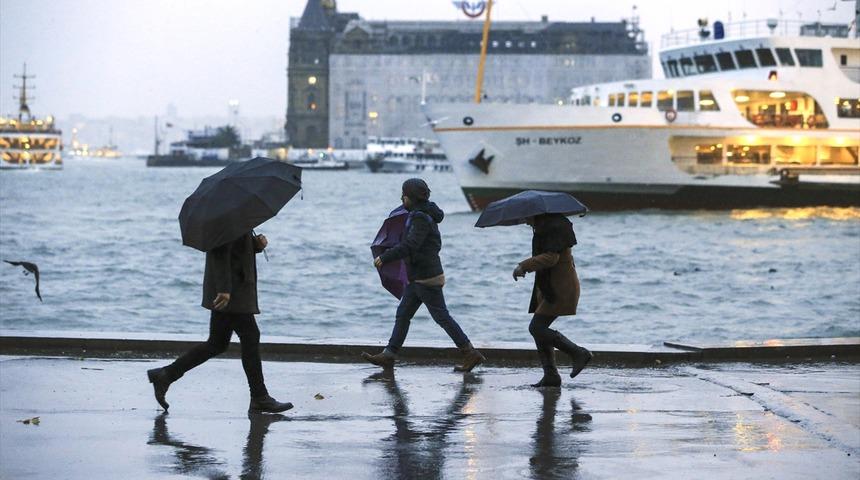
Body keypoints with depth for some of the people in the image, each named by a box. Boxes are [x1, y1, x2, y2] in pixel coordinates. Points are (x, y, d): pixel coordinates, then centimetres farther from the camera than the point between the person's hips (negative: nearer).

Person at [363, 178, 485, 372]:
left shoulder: (421, 219, -19)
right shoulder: (424, 214, 11)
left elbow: (410, 245, -29)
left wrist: (385, 257, -24)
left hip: (427, 278, -10)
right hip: (417, 278, 10)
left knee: (442, 317, -5)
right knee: (402, 314, 9)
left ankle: (471, 354, 0)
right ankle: (388, 355, 11)